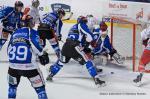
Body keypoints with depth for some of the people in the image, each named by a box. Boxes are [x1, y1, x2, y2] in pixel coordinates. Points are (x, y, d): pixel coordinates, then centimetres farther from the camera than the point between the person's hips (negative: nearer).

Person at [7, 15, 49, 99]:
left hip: (13, 64, 6)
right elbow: (36, 46, -12)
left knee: (13, 85, 29)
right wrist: (43, 55, 4)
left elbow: (9, 49, 22)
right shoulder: (33, 32, 3)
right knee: (39, 86, 5)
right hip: (28, 65, -5)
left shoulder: (15, 33, 19)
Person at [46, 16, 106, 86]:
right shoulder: (81, 25, 8)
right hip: (74, 46, -8)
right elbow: (89, 36, -3)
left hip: (66, 45, 8)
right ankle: (96, 79, -11)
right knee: (87, 61, -4)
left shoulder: (73, 27, 32)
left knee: (62, 61, 30)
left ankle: (50, 75, 36)